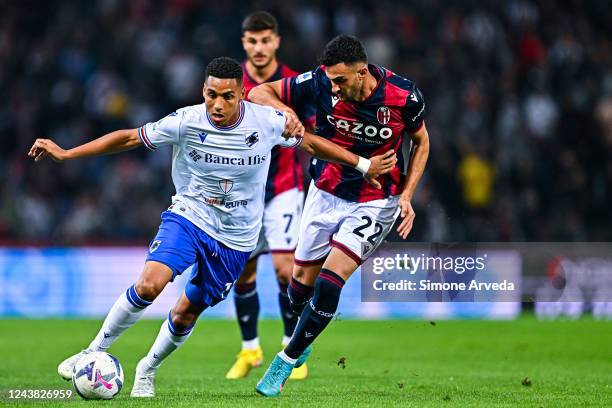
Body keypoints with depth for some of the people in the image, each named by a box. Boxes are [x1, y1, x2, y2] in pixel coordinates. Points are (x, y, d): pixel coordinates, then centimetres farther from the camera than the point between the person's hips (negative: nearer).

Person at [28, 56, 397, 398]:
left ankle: (148, 371, 34)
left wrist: (364, 164, 6)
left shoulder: (267, 121, -15)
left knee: (185, 315, 6)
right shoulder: (186, 122, -17)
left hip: (236, 239, 1)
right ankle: (95, 352, -7)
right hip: (188, 216, -1)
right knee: (150, 284, -25)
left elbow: (311, 142, 3)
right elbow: (127, 138, -10)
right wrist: (64, 154, -13)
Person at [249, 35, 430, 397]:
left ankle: (288, 359, 1)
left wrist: (406, 197, -10)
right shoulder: (320, 83, -19)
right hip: (326, 193, 3)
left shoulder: (404, 97, -20)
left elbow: (421, 142, 0)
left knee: (329, 284, -16)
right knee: (302, 282, 9)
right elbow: (259, 93, -10)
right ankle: (303, 340, 41)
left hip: (375, 203, -3)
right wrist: (286, 111, -32)